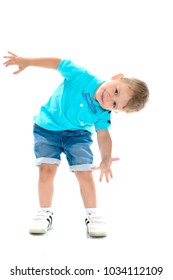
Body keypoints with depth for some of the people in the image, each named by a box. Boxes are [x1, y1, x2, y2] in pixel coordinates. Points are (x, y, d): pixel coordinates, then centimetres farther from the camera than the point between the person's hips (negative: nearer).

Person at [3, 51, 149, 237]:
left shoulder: (103, 115, -19)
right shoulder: (81, 76, -25)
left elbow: (103, 135, -26)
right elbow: (58, 63, -14)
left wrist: (106, 160, -45)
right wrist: (27, 61, -12)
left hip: (77, 134, 1)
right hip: (47, 128, 0)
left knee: (84, 173, -11)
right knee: (47, 169, -12)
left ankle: (92, 215, 7)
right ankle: (45, 213, 5)